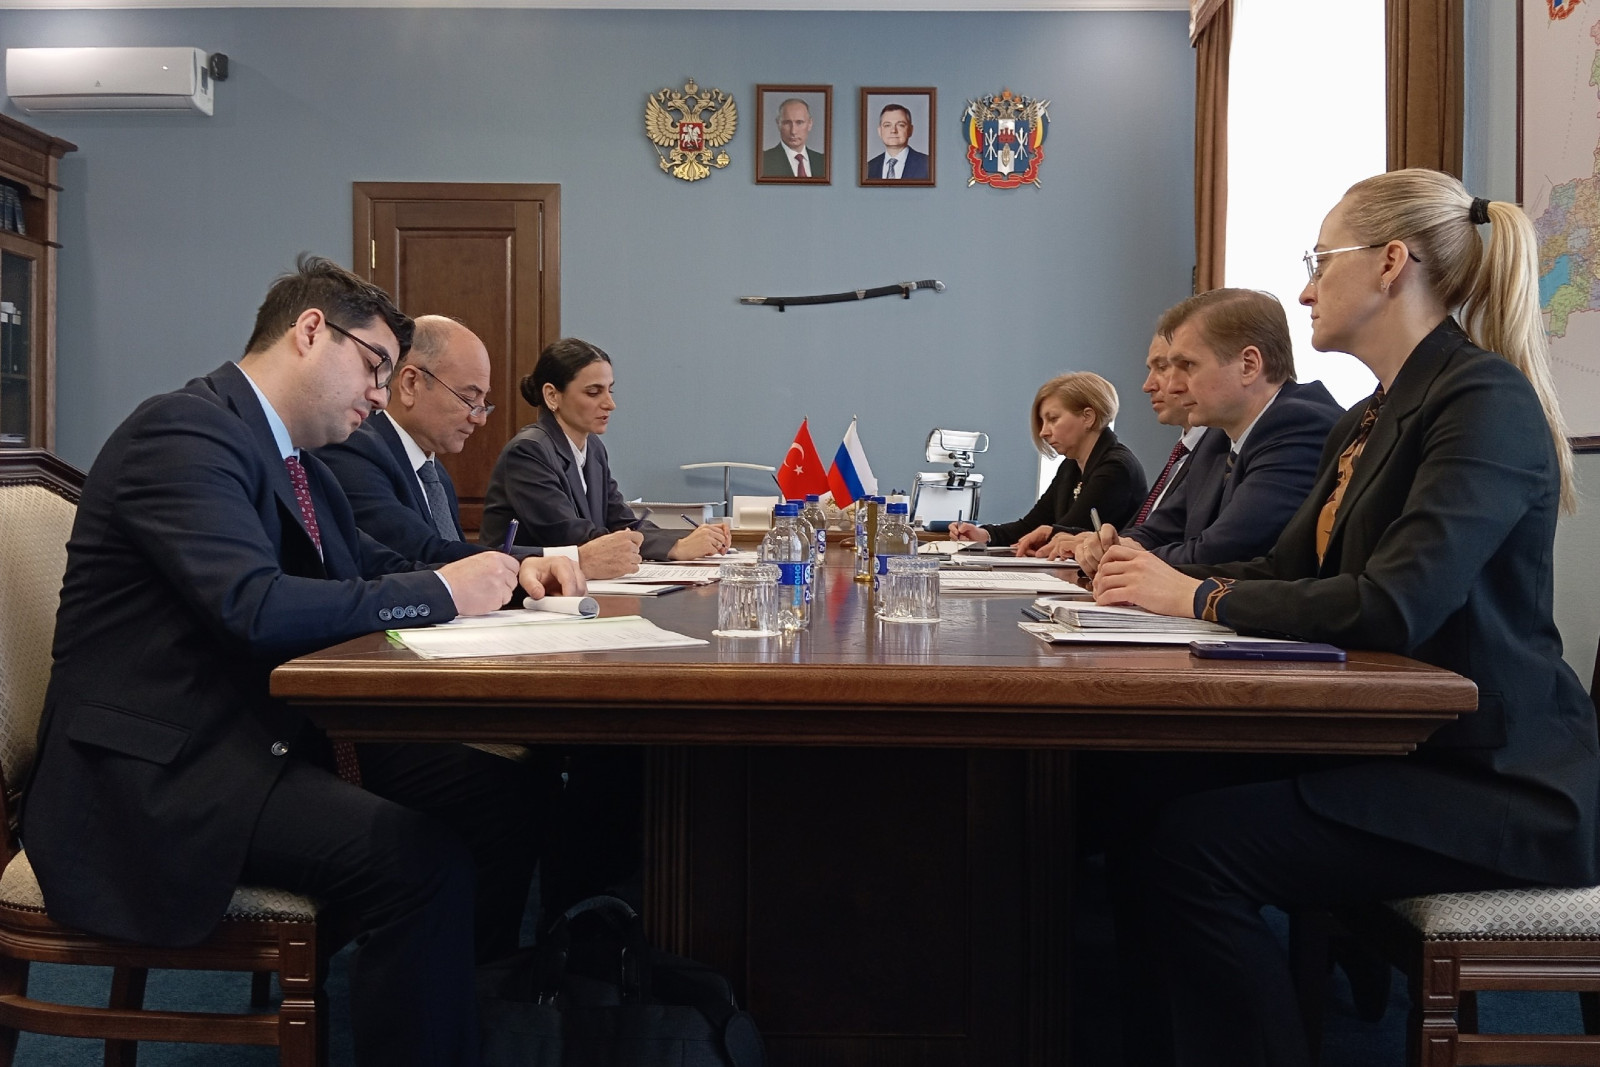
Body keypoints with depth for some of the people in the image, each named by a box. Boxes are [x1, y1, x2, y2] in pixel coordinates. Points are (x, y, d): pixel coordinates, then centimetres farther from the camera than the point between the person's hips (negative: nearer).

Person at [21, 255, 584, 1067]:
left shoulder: (294, 459, 14)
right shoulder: (185, 430, -15)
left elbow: (373, 569, 19)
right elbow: (253, 607, -28)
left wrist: (508, 574, 1)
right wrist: (441, 592, -20)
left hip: (266, 730, 9)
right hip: (159, 765, -9)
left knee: (501, 794, -3)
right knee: (423, 861, -27)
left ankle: (478, 997, 12)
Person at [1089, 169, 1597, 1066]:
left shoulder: (1484, 398, -15)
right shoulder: (1372, 422, 15)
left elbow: (1395, 606, -27)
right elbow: (1287, 568, 16)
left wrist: (1199, 595, -18)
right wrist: (1156, 571, -1)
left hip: (1496, 782, -8)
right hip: (1403, 748, 8)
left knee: (1195, 846, -25)